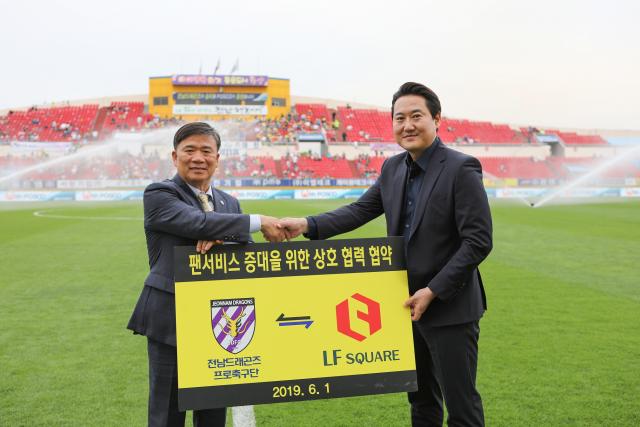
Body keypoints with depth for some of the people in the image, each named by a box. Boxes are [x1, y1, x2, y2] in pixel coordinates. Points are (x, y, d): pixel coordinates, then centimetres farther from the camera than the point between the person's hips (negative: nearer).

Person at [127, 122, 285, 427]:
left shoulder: (229, 203, 13)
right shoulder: (158, 195, -6)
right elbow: (197, 222, -23)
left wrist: (220, 239, -17)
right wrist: (260, 222, -20)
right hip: (171, 320, -5)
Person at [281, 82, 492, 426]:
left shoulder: (461, 169, -15)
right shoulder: (393, 168, 6)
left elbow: (478, 241, -17)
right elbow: (360, 211, 5)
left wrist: (433, 291, -19)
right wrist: (308, 225, -9)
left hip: (450, 307, -6)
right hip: (410, 305, 7)